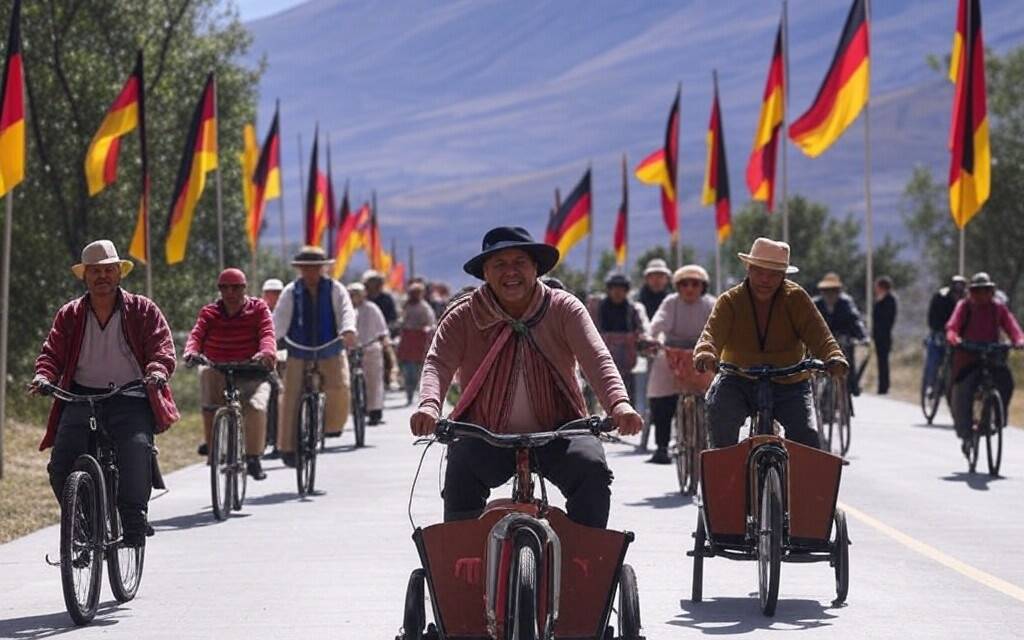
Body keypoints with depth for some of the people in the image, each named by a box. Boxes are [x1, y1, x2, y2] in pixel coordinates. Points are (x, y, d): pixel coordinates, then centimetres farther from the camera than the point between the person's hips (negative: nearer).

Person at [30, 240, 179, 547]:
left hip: (130, 401, -2)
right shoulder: (69, 315, 15)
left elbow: (162, 347, 0)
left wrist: (157, 371, -22)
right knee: (60, 466, -15)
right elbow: (53, 352, 11)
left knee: (137, 449, -29)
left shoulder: (143, 311, 9)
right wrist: (43, 375, -11)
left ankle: (134, 521, -12)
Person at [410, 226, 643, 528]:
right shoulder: (463, 316, 0)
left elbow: (597, 359, -13)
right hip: (485, 436, 0)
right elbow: (438, 363, -14)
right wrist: (429, 406, -37)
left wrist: (619, 404, -34)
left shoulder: (563, 308, -1)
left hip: (555, 433, 0)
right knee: (460, 474, -30)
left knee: (591, 468, -27)